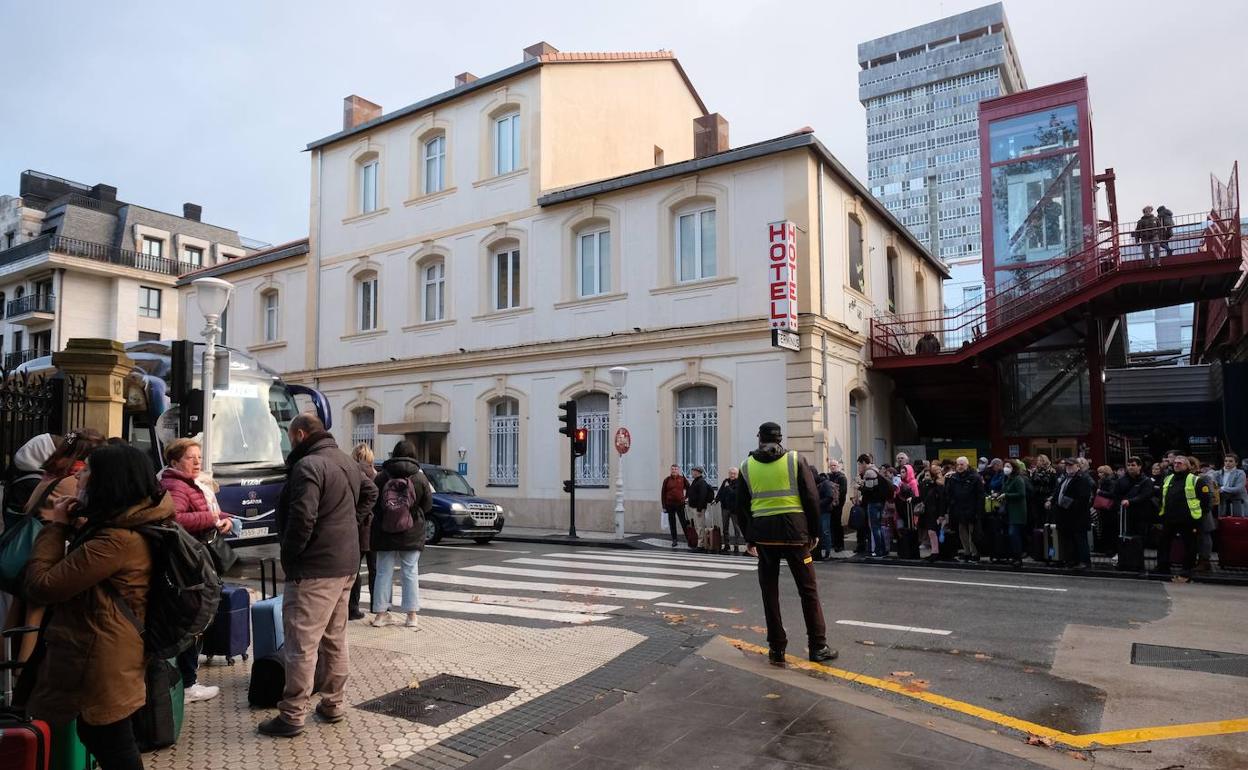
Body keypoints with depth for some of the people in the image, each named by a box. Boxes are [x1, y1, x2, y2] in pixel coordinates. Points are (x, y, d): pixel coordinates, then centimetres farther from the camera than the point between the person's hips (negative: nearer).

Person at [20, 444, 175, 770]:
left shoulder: (117, 540, -27)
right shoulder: (135, 526, 5)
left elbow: (40, 585, -23)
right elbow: (76, 572, 21)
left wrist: (54, 525, -11)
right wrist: (70, 525, 9)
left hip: (100, 664, -10)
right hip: (102, 658, 10)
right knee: (101, 741, 23)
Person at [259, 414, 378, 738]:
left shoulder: (308, 465, -16)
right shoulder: (347, 461, 13)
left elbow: (302, 519, -23)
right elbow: (371, 493, 29)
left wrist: (288, 558, -11)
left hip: (315, 568, -9)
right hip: (346, 564, 9)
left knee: (302, 643, -2)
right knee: (335, 637, 16)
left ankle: (291, 716, 4)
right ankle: (333, 704, 25)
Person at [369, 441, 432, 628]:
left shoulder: (382, 476, -5)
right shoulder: (420, 477, -7)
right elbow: (427, 505, 0)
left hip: (384, 533, 1)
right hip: (411, 534, -1)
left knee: (384, 572, 10)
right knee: (410, 572, 6)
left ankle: (381, 613, 13)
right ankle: (412, 615, 8)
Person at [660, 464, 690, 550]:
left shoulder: (682, 479, 0)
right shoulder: (667, 480, 0)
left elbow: (688, 488, 15)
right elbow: (663, 493, 1)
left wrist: (686, 497, 6)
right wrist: (664, 506, -3)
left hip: (680, 504, -1)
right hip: (670, 505, 1)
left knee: (684, 523, 0)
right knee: (672, 523, 7)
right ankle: (674, 540, 15)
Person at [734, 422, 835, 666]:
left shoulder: (747, 466, 6)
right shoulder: (795, 460, -1)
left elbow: (741, 507, 7)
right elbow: (811, 498, -3)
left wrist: (750, 538, 15)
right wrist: (814, 532, 6)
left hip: (763, 534, 2)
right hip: (794, 531, -1)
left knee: (770, 592, 10)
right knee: (808, 590, 8)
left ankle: (776, 648, 12)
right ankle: (818, 647, 10)